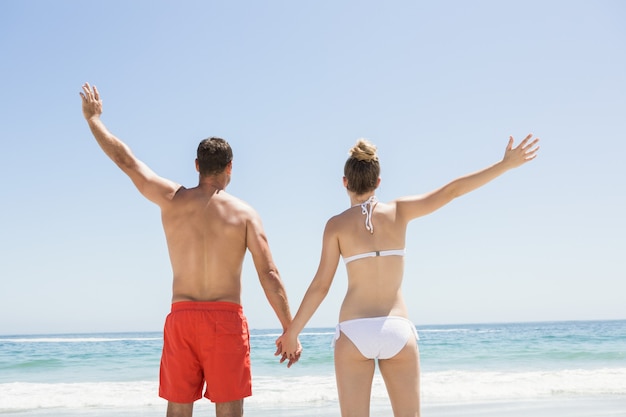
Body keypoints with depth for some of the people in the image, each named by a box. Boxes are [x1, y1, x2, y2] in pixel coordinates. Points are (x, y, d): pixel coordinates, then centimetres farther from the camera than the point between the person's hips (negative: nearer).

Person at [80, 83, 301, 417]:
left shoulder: (172, 199, 2)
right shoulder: (244, 213, -2)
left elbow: (124, 159, 12)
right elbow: (269, 276, -8)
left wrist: (93, 119, 27)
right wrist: (289, 331, -3)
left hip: (181, 317, 2)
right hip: (226, 318, -2)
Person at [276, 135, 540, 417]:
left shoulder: (337, 224, 0)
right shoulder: (399, 211, 3)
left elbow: (320, 286, -2)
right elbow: (452, 190, 3)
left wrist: (292, 332, 7)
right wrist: (507, 164, 8)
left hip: (354, 332, -1)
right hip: (398, 331, 1)